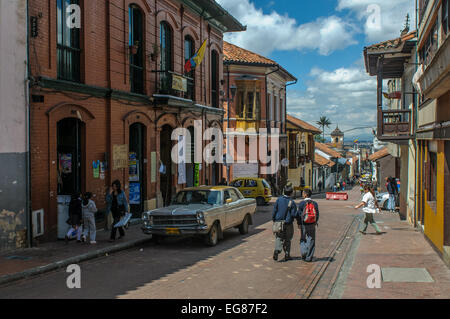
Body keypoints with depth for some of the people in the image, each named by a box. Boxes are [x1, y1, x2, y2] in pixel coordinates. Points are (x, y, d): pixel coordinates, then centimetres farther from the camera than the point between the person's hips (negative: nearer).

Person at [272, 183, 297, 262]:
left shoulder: (279, 200, -4)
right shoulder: (292, 202, -11)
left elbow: (274, 211, -2)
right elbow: (294, 214, -12)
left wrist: (273, 220, 10)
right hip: (288, 224, -1)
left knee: (279, 238, 8)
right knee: (287, 240, 14)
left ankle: (277, 250, -17)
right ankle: (287, 255, 20)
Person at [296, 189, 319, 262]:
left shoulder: (302, 203, -9)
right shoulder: (315, 204, -1)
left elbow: (299, 215, -9)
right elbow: (317, 214, 4)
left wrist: (299, 224, -1)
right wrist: (316, 222, 20)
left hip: (304, 224, -2)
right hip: (312, 225, 2)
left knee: (303, 239, 16)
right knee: (311, 240, 8)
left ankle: (304, 252, -1)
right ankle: (309, 257, 8)